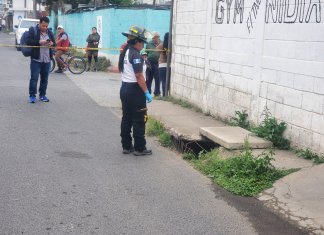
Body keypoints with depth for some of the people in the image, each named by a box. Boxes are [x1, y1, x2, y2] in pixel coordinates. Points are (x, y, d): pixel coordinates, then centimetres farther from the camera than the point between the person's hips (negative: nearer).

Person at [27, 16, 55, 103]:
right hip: (36, 59, -4)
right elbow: (28, 41, -10)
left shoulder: (50, 32, 12)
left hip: (47, 60, 4)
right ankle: (32, 95, 3)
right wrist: (39, 42, -21)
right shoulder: (33, 30, -1)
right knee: (34, 78, -4)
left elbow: (54, 43, 18)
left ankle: (42, 95, 19)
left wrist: (52, 43, -6)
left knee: (45, 79, 9)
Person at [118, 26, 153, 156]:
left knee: (126, 118, 13)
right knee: (139, 120, -1)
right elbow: (139, 76, -21)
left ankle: (126, 146, 19)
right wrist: (147, 92, -18)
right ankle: (139, 148, 5)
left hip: (124, 88, 9)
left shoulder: (125, 52, 10)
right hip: (134, 90, -9)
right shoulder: (135, 54, -18)